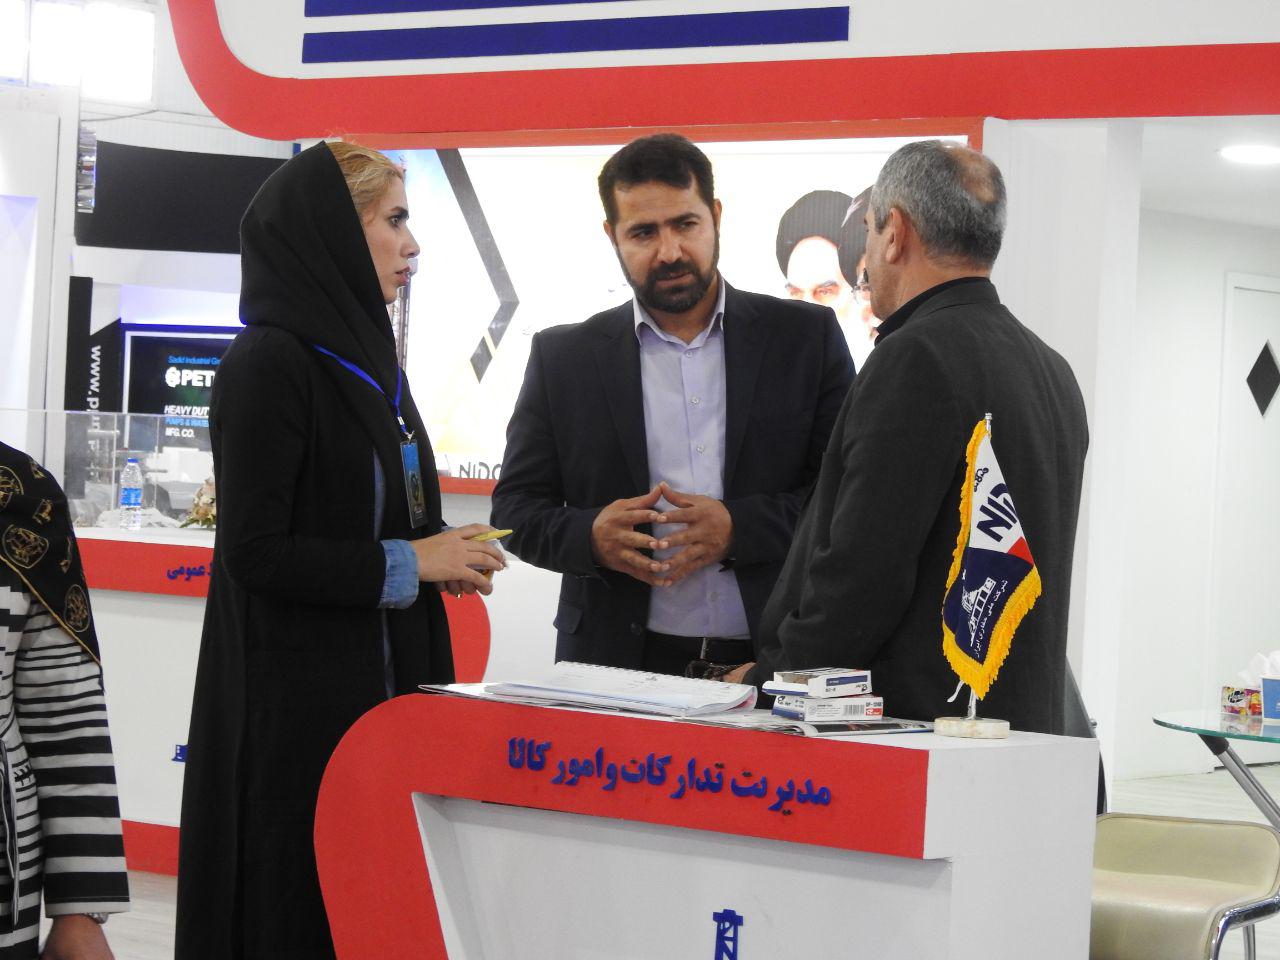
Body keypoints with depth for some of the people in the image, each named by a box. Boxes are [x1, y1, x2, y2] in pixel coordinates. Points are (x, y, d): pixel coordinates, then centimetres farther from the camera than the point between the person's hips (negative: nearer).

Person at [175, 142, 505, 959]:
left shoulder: (365, 355, 13)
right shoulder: (269, 364, -14)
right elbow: (254, 550, -19)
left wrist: (443, 557, 5)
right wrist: (407, 563, -14)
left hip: (381, 682, 8)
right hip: (297, 698, -8)